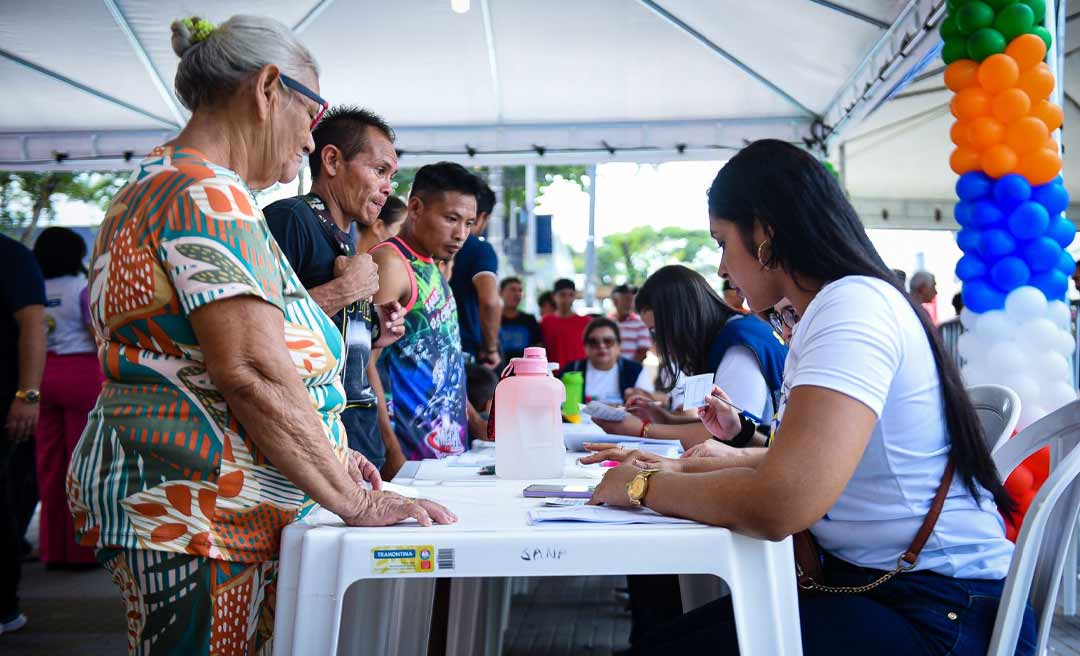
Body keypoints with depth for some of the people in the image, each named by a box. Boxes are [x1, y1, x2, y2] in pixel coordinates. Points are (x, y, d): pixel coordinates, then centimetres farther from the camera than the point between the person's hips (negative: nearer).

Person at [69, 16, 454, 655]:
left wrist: (323, 457, 20)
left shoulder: (157, 187, 19)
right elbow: (254, 374, -24)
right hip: (196, 516, -10)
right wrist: (358, 502, -16)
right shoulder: (210, 196, -15)